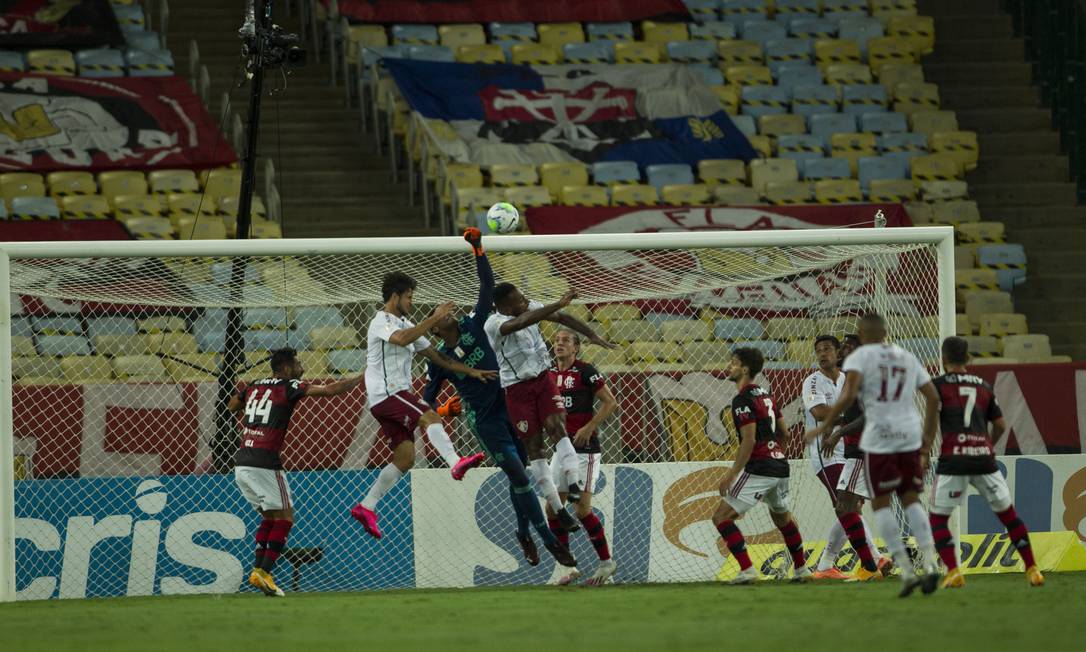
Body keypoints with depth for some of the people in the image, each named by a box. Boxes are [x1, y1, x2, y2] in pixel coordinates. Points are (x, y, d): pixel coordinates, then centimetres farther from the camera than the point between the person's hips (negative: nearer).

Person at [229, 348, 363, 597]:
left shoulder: (252, 387, 15)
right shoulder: (289, 387, -2)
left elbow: (231, 406, 36)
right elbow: (330, 390, -6)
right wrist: (361, 379, 5)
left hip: (241, 464, 7)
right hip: (265, 462, -7)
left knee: (269, 517, 19)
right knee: (285, 518, 3)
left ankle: (258, 570, 9)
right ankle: (264, 572, -8)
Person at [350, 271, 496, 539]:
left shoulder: (405, 324, 22)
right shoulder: (381, 322, -7)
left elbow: (435, 355, 25)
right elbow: (402, 339, -30)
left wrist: (471, 371, 19)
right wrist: (434, 318, -26)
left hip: (398, 394, 10)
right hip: (385, 393, -10)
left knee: (405, 458, 3)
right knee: (430, 417, -30)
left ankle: (366, 507, 6)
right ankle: (456, 463, -52)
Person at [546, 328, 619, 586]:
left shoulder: (585, 371, -9)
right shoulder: (549, 373, 10)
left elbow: (611, 403, -10)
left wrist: (589, 428, -17)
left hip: (584, 448, -7)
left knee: (582, 508, -11)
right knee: (553, 509, 3)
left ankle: (606, 562, 3)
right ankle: (569, 567, 12)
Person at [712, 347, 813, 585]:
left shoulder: (743, 400, -13)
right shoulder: (765, 395, 13)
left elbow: (749, 441, -20)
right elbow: (783, 430, 19)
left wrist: (732, 473, -19)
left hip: (759, 469, -9)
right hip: (780, 465, 9)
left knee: (721, 517, -7)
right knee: (782, 516, 30)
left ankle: (747, 569, -15)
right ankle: (801, 568, 37)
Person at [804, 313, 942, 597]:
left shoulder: (859, 357, 0)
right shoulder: (907, 358, 16)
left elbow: (848, 395, -15)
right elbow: (933, 398, 15)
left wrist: (824, 427, -7)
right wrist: (926, 441, 21)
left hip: (879, 437, -4)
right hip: (910, 435, 4)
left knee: (881, 502, 5)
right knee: (911, 499, 12)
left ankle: (906, 571, -4)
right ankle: (930, 563, -6)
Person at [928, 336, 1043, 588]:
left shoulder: (938, 385, 3)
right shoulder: (984, 386, 16)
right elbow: (1000, 425, 19)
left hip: (953, 460, -4)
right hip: (984, 458, 4)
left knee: (937, 518, 6)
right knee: (1008, 514, 14)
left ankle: (953, 571, -12)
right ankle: (1032, 569, 12)